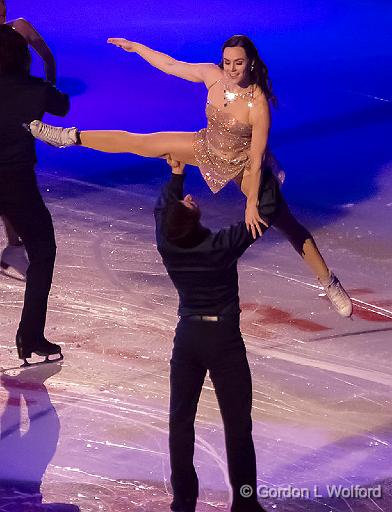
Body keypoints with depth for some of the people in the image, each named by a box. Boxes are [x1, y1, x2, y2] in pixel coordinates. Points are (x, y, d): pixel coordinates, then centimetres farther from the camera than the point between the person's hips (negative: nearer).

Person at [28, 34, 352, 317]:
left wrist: (252, 203, -29)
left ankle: (330, 284, 6)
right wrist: (135, 47, 3)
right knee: (136, 143, 3)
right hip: (208, 149, 5)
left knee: (286, 223, -5)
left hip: (242, 165, -5)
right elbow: (171, 65, -3)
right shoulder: (213, 75, -19)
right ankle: (67, 137, 16)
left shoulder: (257, 104, -33)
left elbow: (256, 160, -30)